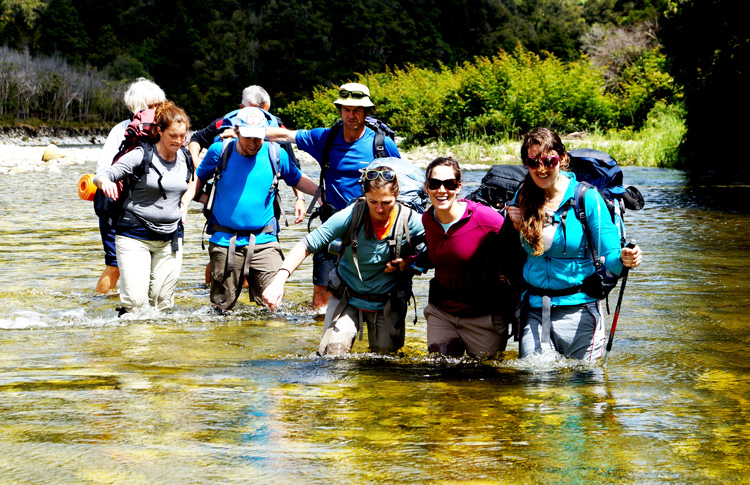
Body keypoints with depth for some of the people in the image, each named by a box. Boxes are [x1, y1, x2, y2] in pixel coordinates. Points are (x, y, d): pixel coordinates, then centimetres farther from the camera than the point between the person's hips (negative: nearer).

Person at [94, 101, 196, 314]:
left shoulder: (185, 159, 5)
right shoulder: (141, 156, -10)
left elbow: (192, 181, 27)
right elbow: (101, 176, -14)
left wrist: (184, 204, 9)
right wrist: (106, 182, -38)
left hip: (170, 238, 4)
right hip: (134, 237, -4)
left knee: (162, 303, 3)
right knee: (136, 300, -14)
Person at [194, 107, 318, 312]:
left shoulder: (275, 154, 2)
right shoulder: (220, 151, 0)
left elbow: (298, 179, 16)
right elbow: (199, 179, 19)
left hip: (263, 241, 0)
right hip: (225, 242, 0)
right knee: (222, 306, 6)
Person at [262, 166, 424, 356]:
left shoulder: (410, 222, -16)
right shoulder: (349, 217, -21)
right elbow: (307, 245, -23)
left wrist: (408, 264, -21)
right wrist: (280, 279, -37)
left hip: (387, 304, 1)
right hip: (347, 299, -1)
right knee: (333, 355, -15)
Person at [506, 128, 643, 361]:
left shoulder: (586, 197, -8)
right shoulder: (523, 197, 3)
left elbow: (609, 256, -10)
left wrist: (623, 258, -32)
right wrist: (518, 228, -6)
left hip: (578, 309, -3)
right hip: (534, 308, 3)